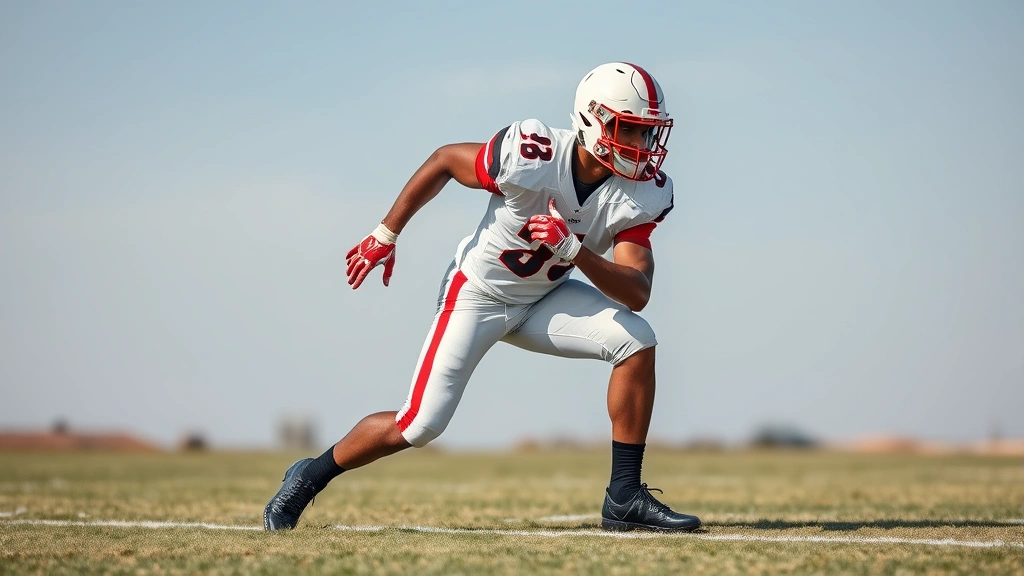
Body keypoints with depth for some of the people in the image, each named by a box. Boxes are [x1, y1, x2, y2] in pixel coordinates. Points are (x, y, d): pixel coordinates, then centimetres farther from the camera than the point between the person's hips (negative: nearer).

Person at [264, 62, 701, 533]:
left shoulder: (640, 194, -19)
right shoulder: (530, 157, -30)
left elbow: (637, 294, -26)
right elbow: (444, 160, -11)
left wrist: (573, 250, -42)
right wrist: (385, 236, -5)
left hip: (546, 298, 4)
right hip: (479, 295, -4)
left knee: (637, 342, -18)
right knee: (420, 426, -9)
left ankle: (625, 497, -10)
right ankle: (311, 476, 17)